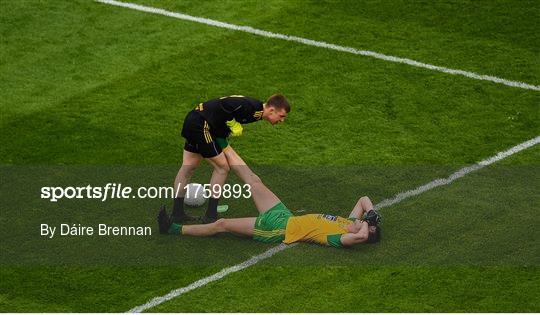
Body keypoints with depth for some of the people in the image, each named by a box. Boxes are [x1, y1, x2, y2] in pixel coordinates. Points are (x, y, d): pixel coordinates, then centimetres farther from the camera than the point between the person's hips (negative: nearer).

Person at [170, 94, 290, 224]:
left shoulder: (254, 108, 8)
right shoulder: (251, 107, -22)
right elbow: (224, 104, -26)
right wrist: (233, 124, -15)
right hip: (201, 125, -11)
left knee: (188, 167, 13)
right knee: (222, 167, -2)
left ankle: (177, 213, 18)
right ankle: (210, 216, 3)